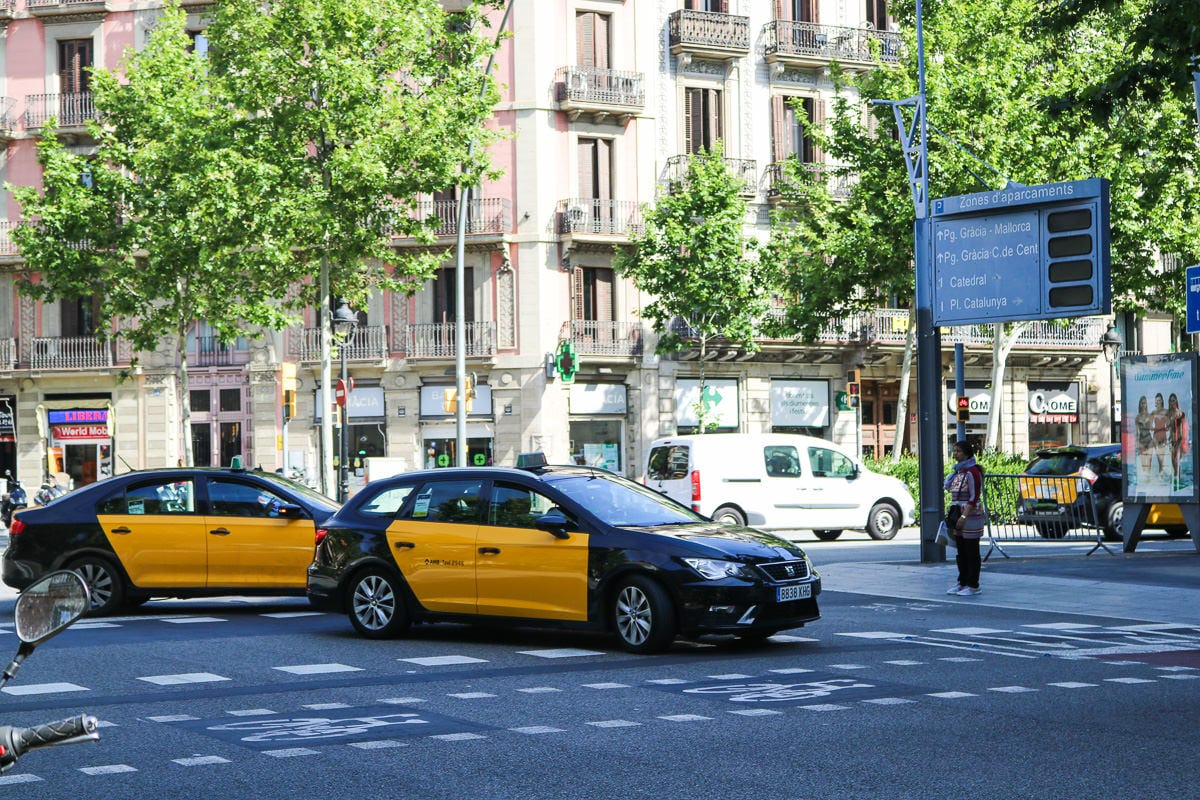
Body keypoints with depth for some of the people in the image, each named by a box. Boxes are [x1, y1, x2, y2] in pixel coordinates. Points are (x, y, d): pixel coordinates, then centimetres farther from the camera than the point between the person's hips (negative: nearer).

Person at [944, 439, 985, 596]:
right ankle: (962, 582, 18)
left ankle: (973, 585, 1)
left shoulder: (972, 472, -13)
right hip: (958, 516, 9)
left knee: (972, 552, -3)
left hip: (971, 516, -9)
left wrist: (964, 516, -23)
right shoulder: (958, 471, 15)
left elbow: (974, 497, -18)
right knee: (960, 552, 12)